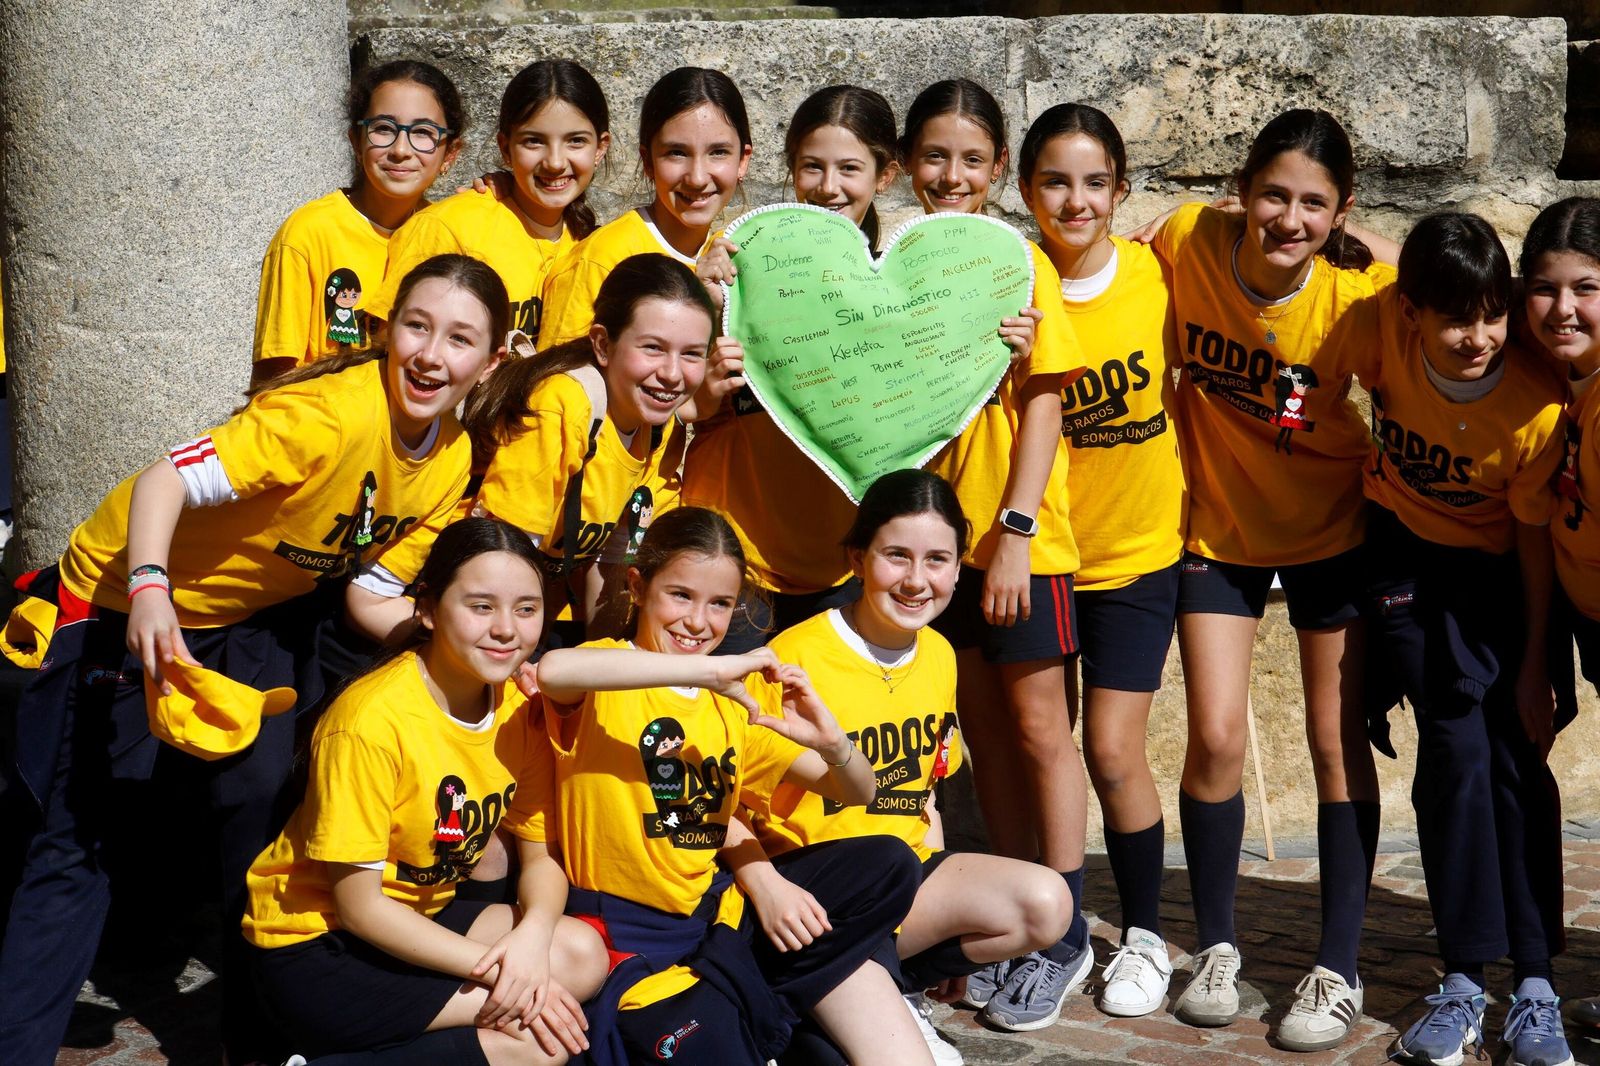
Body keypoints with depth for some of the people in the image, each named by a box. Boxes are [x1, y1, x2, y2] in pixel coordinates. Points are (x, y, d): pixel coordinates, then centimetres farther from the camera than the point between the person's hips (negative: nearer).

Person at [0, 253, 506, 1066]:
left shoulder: (452, 460, -8)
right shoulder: (333, 413, -31)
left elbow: (372, 598, -3)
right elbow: (167, 480, -34)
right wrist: (148, 591, -51)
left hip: (249, 615, 6)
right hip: (131, 604, -6)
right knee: (81, 838, -5)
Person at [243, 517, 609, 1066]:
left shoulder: (519, 710, -3)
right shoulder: (372, 719, -24)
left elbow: (542, 856, 0)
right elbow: (358, 905, -21)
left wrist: (531, 936, -22)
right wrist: (492, 967, -23)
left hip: (420, 917, 8)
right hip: (316, 944, -8)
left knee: (582, 955, -13)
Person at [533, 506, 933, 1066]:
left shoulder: (738, 702, 14)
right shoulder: (609, 676, -5)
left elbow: (854, 793, 14)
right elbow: (552, 669, -33)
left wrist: (831, 743, -11)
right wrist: (710, 669, -34)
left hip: (716, 909, 7)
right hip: (628, 931, -7)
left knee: (885, 866, -7)